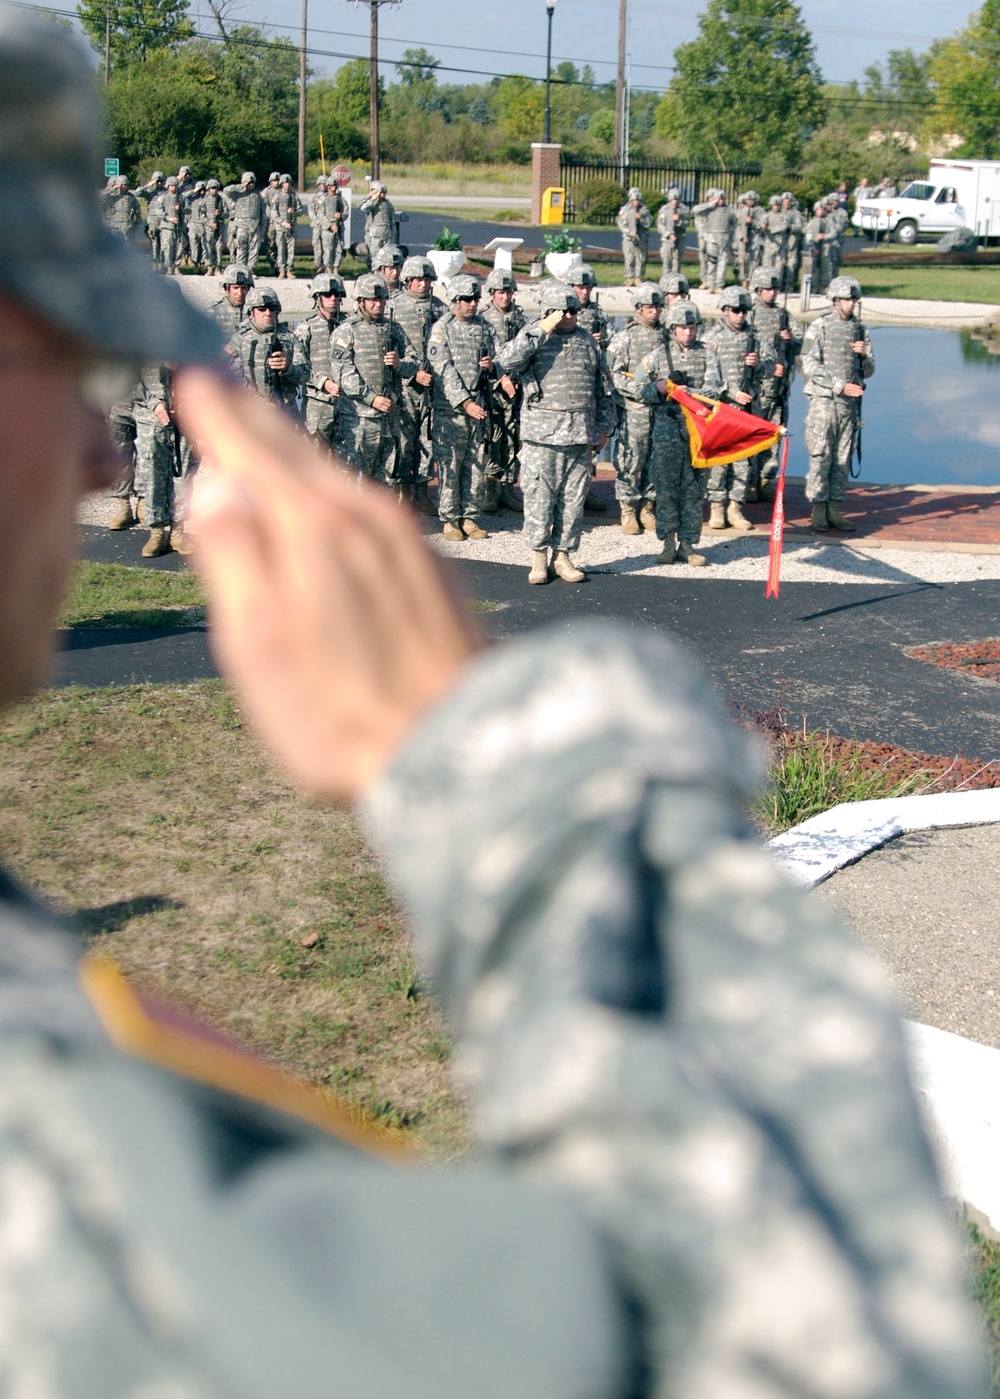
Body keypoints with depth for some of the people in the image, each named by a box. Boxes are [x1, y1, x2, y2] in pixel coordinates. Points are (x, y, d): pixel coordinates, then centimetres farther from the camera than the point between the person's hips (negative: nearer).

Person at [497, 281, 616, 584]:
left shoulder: (587, 341, 14)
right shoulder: (534, 338, 0)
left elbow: (603, 388, 20)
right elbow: (506, 362, -21)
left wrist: (604, 428, 16)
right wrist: (541, 329, -18)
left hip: (582, 436, 4)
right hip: (542, 434, -4)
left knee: (574, 499, 7)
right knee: (540, 498, -1)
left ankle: (563, 555, 17)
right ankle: (538, 558, 10)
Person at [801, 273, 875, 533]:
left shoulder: (861, 331, 14)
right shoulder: (820, 327, 0)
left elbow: (868, 372, 15)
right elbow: (810, 365, -7)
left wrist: (864, 355, -7)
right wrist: (840, 385, -14)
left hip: (850, 404, 4)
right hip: (823, 401, -4)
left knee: (843, 458, 5)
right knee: (820, 457, -6)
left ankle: (835, 508, 10)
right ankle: (818, 509, -1)